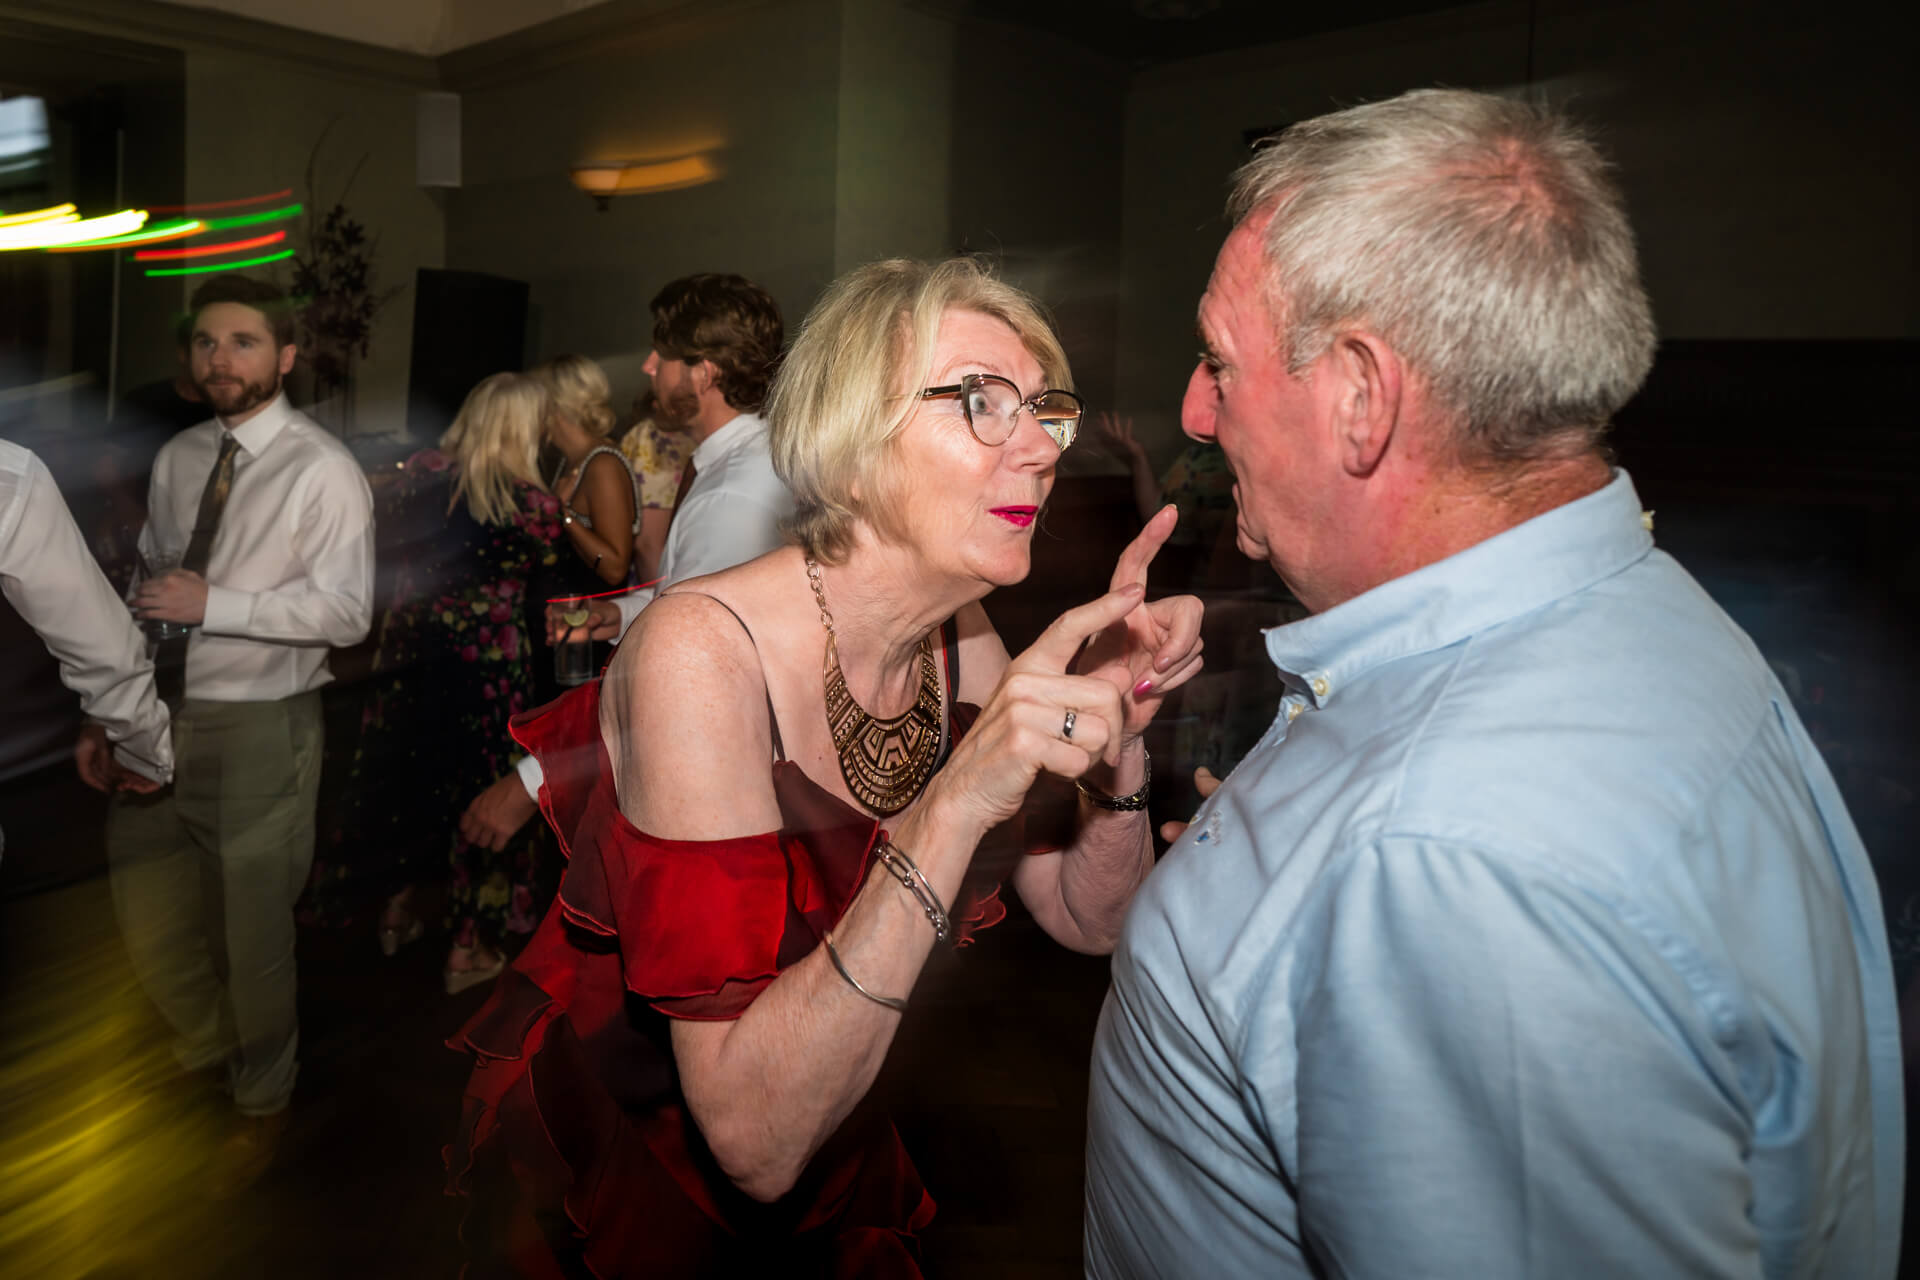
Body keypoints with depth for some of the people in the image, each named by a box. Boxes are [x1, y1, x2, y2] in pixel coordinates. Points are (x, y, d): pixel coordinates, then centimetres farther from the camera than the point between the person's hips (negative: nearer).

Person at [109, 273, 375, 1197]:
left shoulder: (322, 470, -11)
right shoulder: (176, 459, 7)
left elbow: (345, 613, -17)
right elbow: (145, 592, 13)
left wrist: (212, 604, -21)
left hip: (261, 723, -6)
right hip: (158, 713, 6)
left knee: (255, 923, 7)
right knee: (144, 910, 18)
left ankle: (263, 1104, 31)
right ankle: (209, 1038, 48)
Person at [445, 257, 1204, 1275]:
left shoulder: (963, 646, -10)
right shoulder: (703, 649, -30)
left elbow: (1090, 920, -3)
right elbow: (754, 1137, -34)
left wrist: (1116, 733, -20)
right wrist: (956, 805, -41)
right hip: (605, 1177, -5)